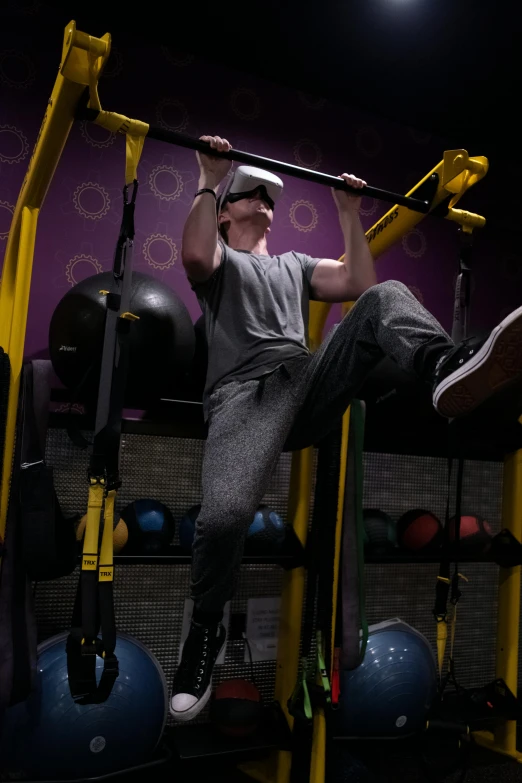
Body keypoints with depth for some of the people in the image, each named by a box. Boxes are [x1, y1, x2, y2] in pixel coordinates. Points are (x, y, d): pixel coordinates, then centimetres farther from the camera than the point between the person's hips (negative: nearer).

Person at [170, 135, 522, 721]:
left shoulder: (294, 264, 37)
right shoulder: (219, 259, 23)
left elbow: (359, 283, 21)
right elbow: (195, 257, -5)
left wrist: (349, 213, 21)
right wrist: (210, 181, 0)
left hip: (313, 382, 4)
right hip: (247, 390, -4)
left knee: (385, 298, -19)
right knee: (225, 514, -33)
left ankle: (447, 369, -53)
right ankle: (205, 629, -4)